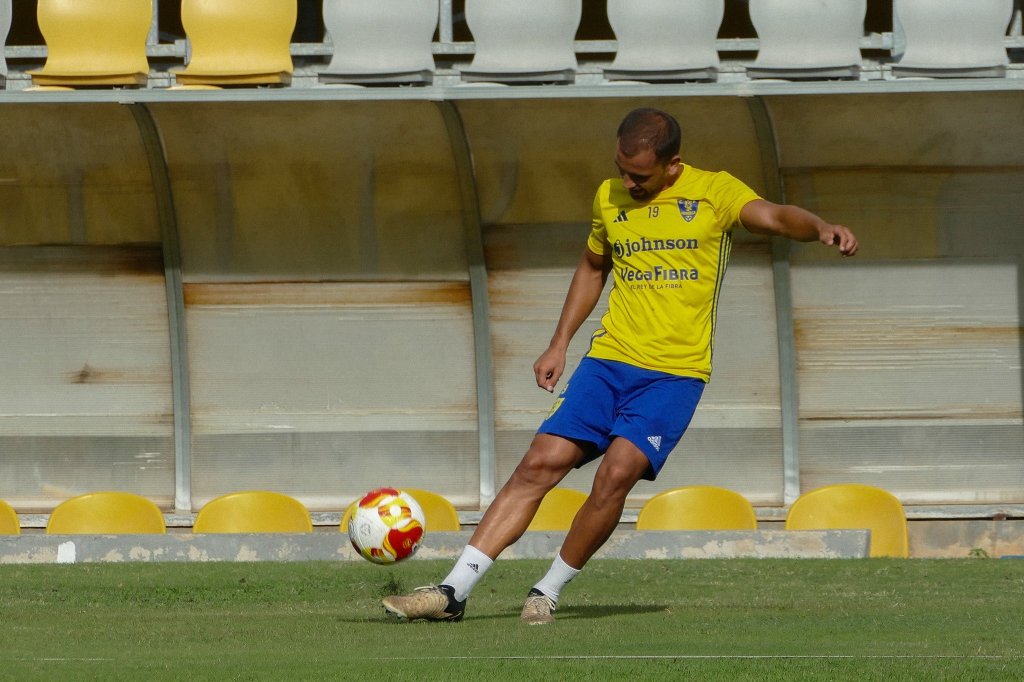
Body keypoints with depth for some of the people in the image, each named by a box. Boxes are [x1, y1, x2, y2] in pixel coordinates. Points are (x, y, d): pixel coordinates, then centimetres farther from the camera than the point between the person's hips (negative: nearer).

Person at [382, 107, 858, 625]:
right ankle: (453, 591, -7)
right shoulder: (610, 198, 11)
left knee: (618, 470, -23)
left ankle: (549, 591, -5)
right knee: (540, 463, -8)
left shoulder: (714, 192, -3)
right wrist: (559, 345, 20)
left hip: (676, 372, -4)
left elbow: (773, 216, -20)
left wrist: (820, 228, -42)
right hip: (608, 360, 4)